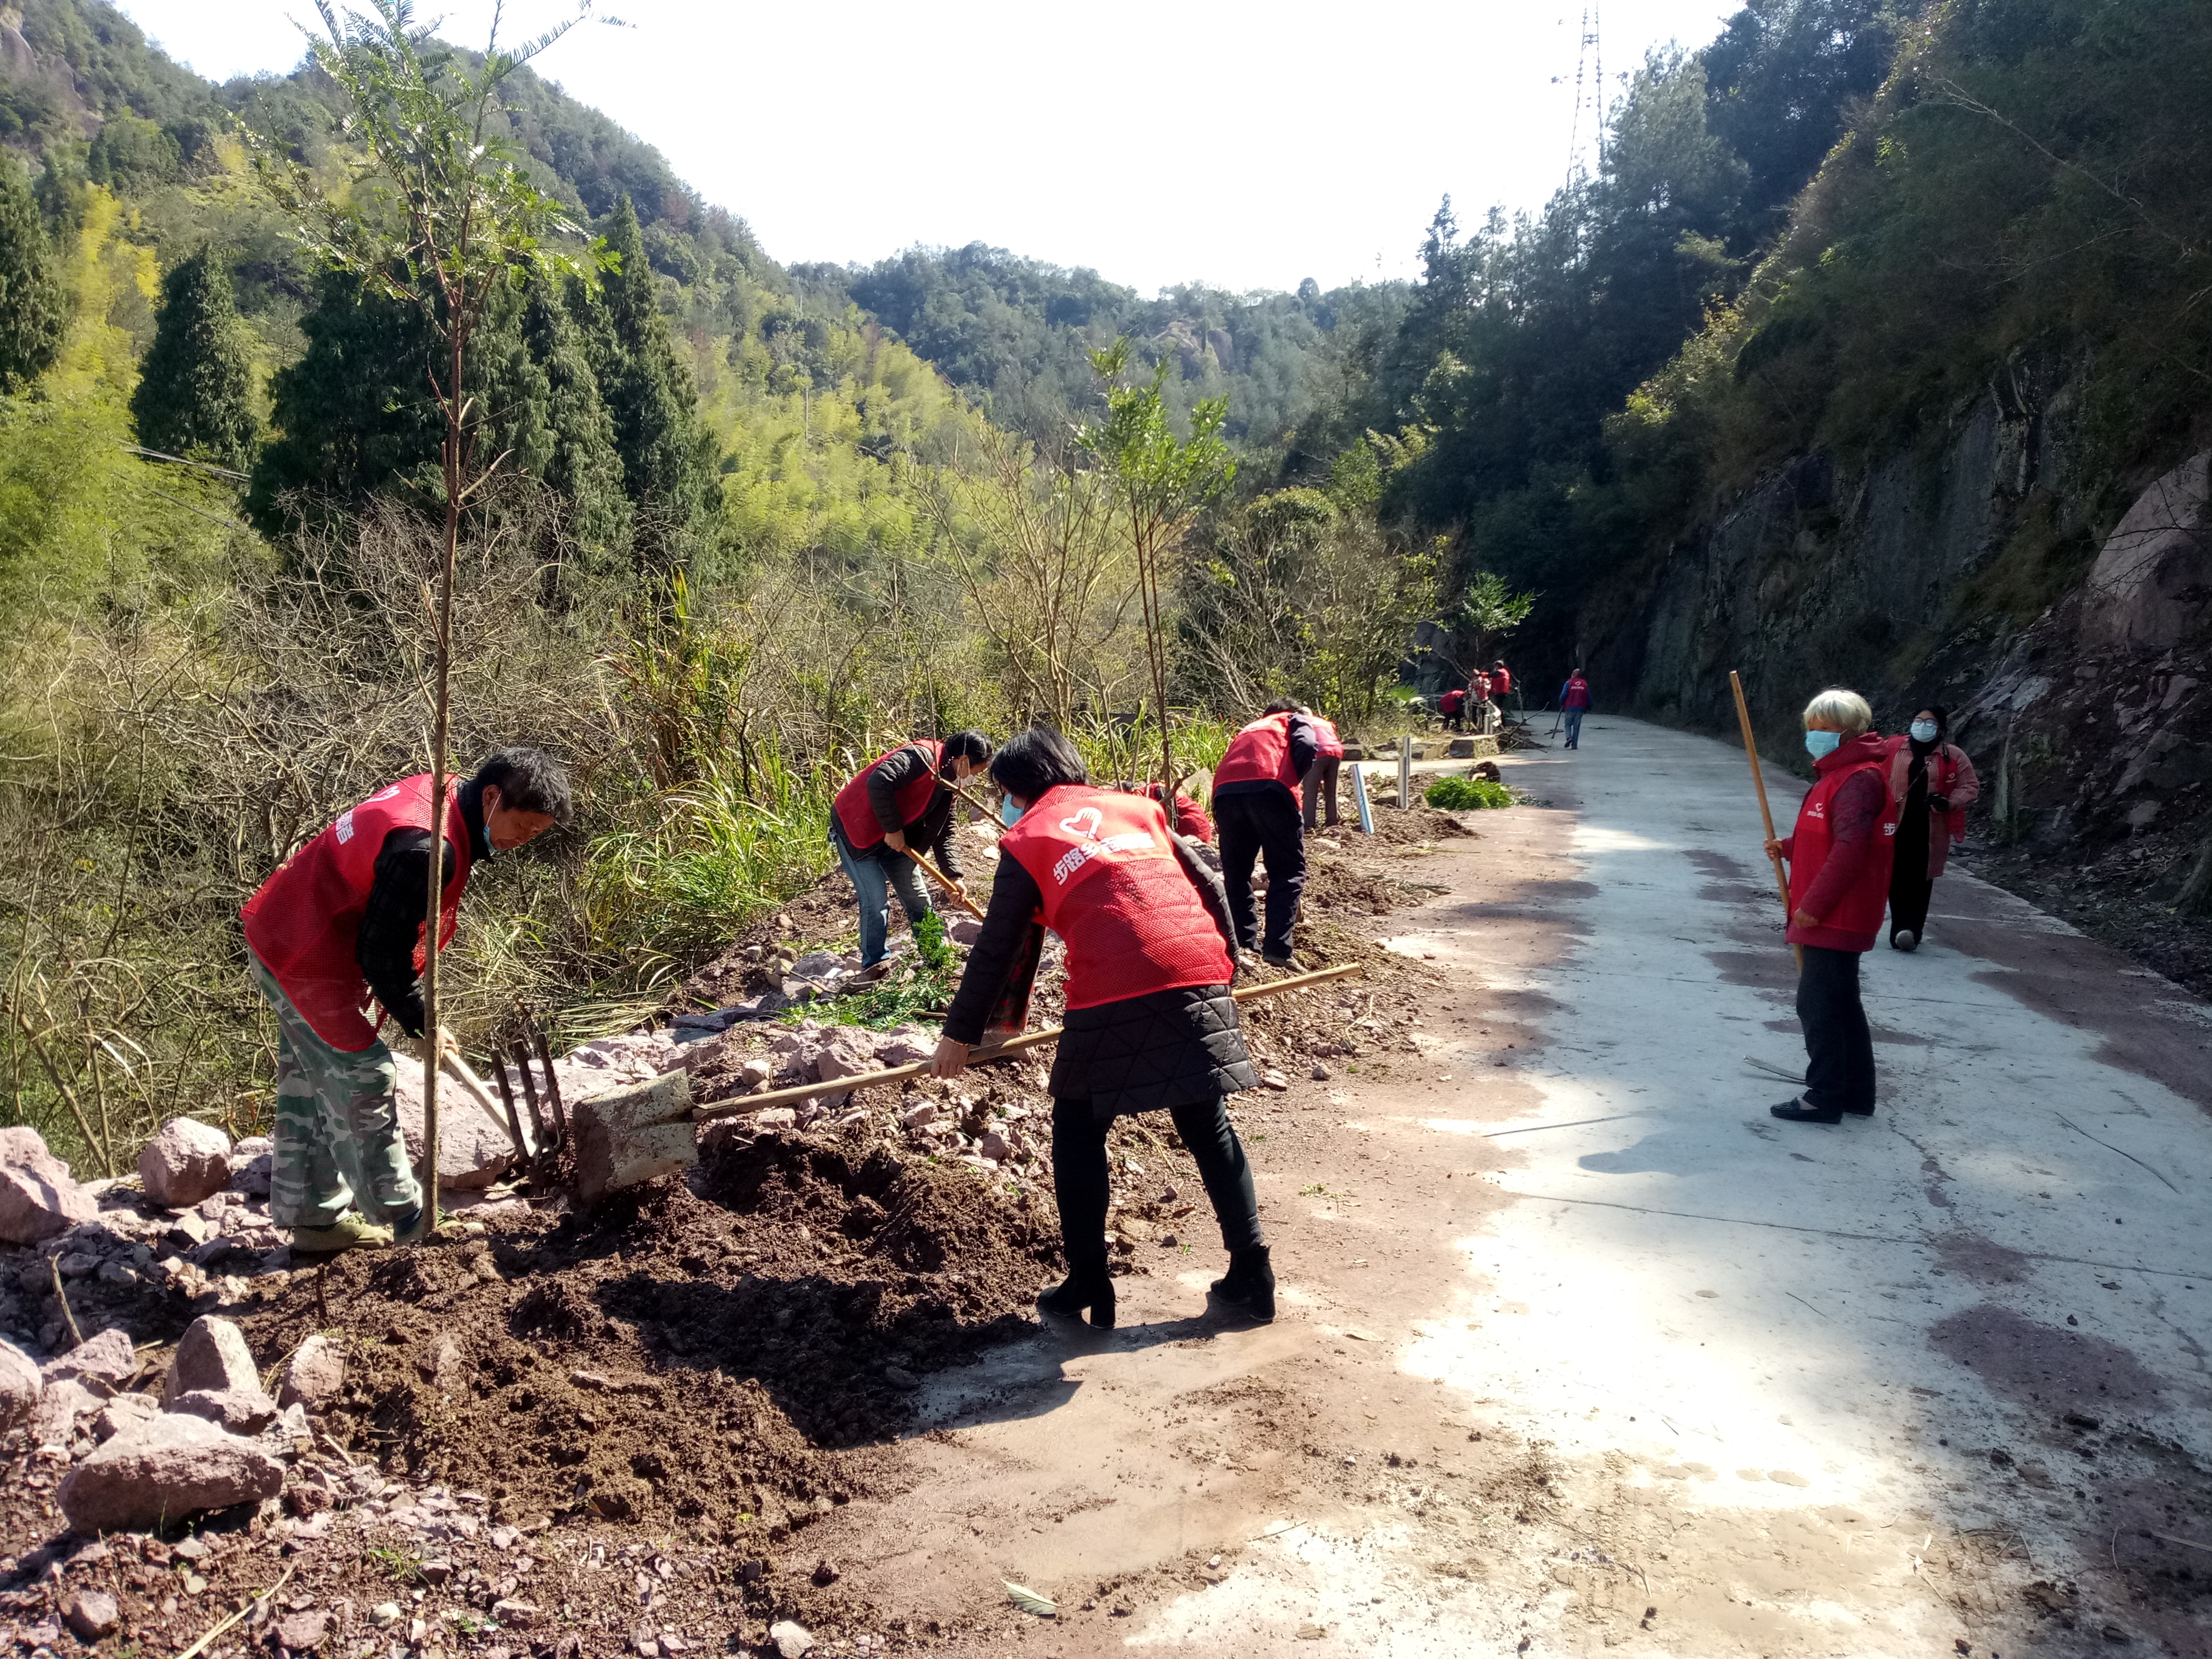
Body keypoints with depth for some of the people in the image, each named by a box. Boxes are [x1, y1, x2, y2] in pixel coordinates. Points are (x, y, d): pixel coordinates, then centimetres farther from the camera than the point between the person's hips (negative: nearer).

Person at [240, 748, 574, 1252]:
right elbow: (383, 952, -24)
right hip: (306, 959, -11)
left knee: (310, 1082, 17)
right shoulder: (427, 848, -30)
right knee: (362, 1078, -1)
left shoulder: (436, 793, 2)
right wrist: (419, 1021, -10)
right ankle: (399, 1212, 11)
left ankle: (313, 1217, 29)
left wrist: (407, 997, 10)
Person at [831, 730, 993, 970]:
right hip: (856, 828, -9)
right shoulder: (922, 756, -25)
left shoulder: (947, 784, 4)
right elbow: (879, 783, -37)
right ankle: (875, 967, 4)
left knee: (918, 899, 10)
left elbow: (945, 833, 7)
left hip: (894, 839, 9)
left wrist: (953, 875, -5)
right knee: (876, 901, -10)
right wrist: (893, 829, -27)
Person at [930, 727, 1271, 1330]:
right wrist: (1223, 966, 31)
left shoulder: (1027, 839, 13)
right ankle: (1252, 1276, 18)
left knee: (1078, 1130, 14)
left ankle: (1088, 1284, 14)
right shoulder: (1137, 808, 24)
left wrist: (961, 1034, 21)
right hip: (1200, 978, 4)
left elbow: (998, 949, 12)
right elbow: (1211, 889, 20)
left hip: (1114, 995, -4)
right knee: (1209, 1127, 17)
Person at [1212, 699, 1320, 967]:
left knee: (1236, 874, 17)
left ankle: (1243, 944, 15)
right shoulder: (1296, 721, 27)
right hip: (1269, 787, -4)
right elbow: (1307, 747, 3)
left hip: (1224, 793, 4)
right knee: (1289, 872, 5)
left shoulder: (1246, 730, 40)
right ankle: (1277, 948, -5)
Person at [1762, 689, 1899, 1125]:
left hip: (1835, 918, -11)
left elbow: (1849, 848, -24)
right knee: (1841, 1003, 16)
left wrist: (1814, 903, -22)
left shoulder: (1858, 779, -17)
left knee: (1817, 1004, -5)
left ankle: (1824, 1097, 2)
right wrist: (1788, 847, 7)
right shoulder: (1838, 774, 16)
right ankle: (1856, 1094, 25)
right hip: (1834, 915, 11)